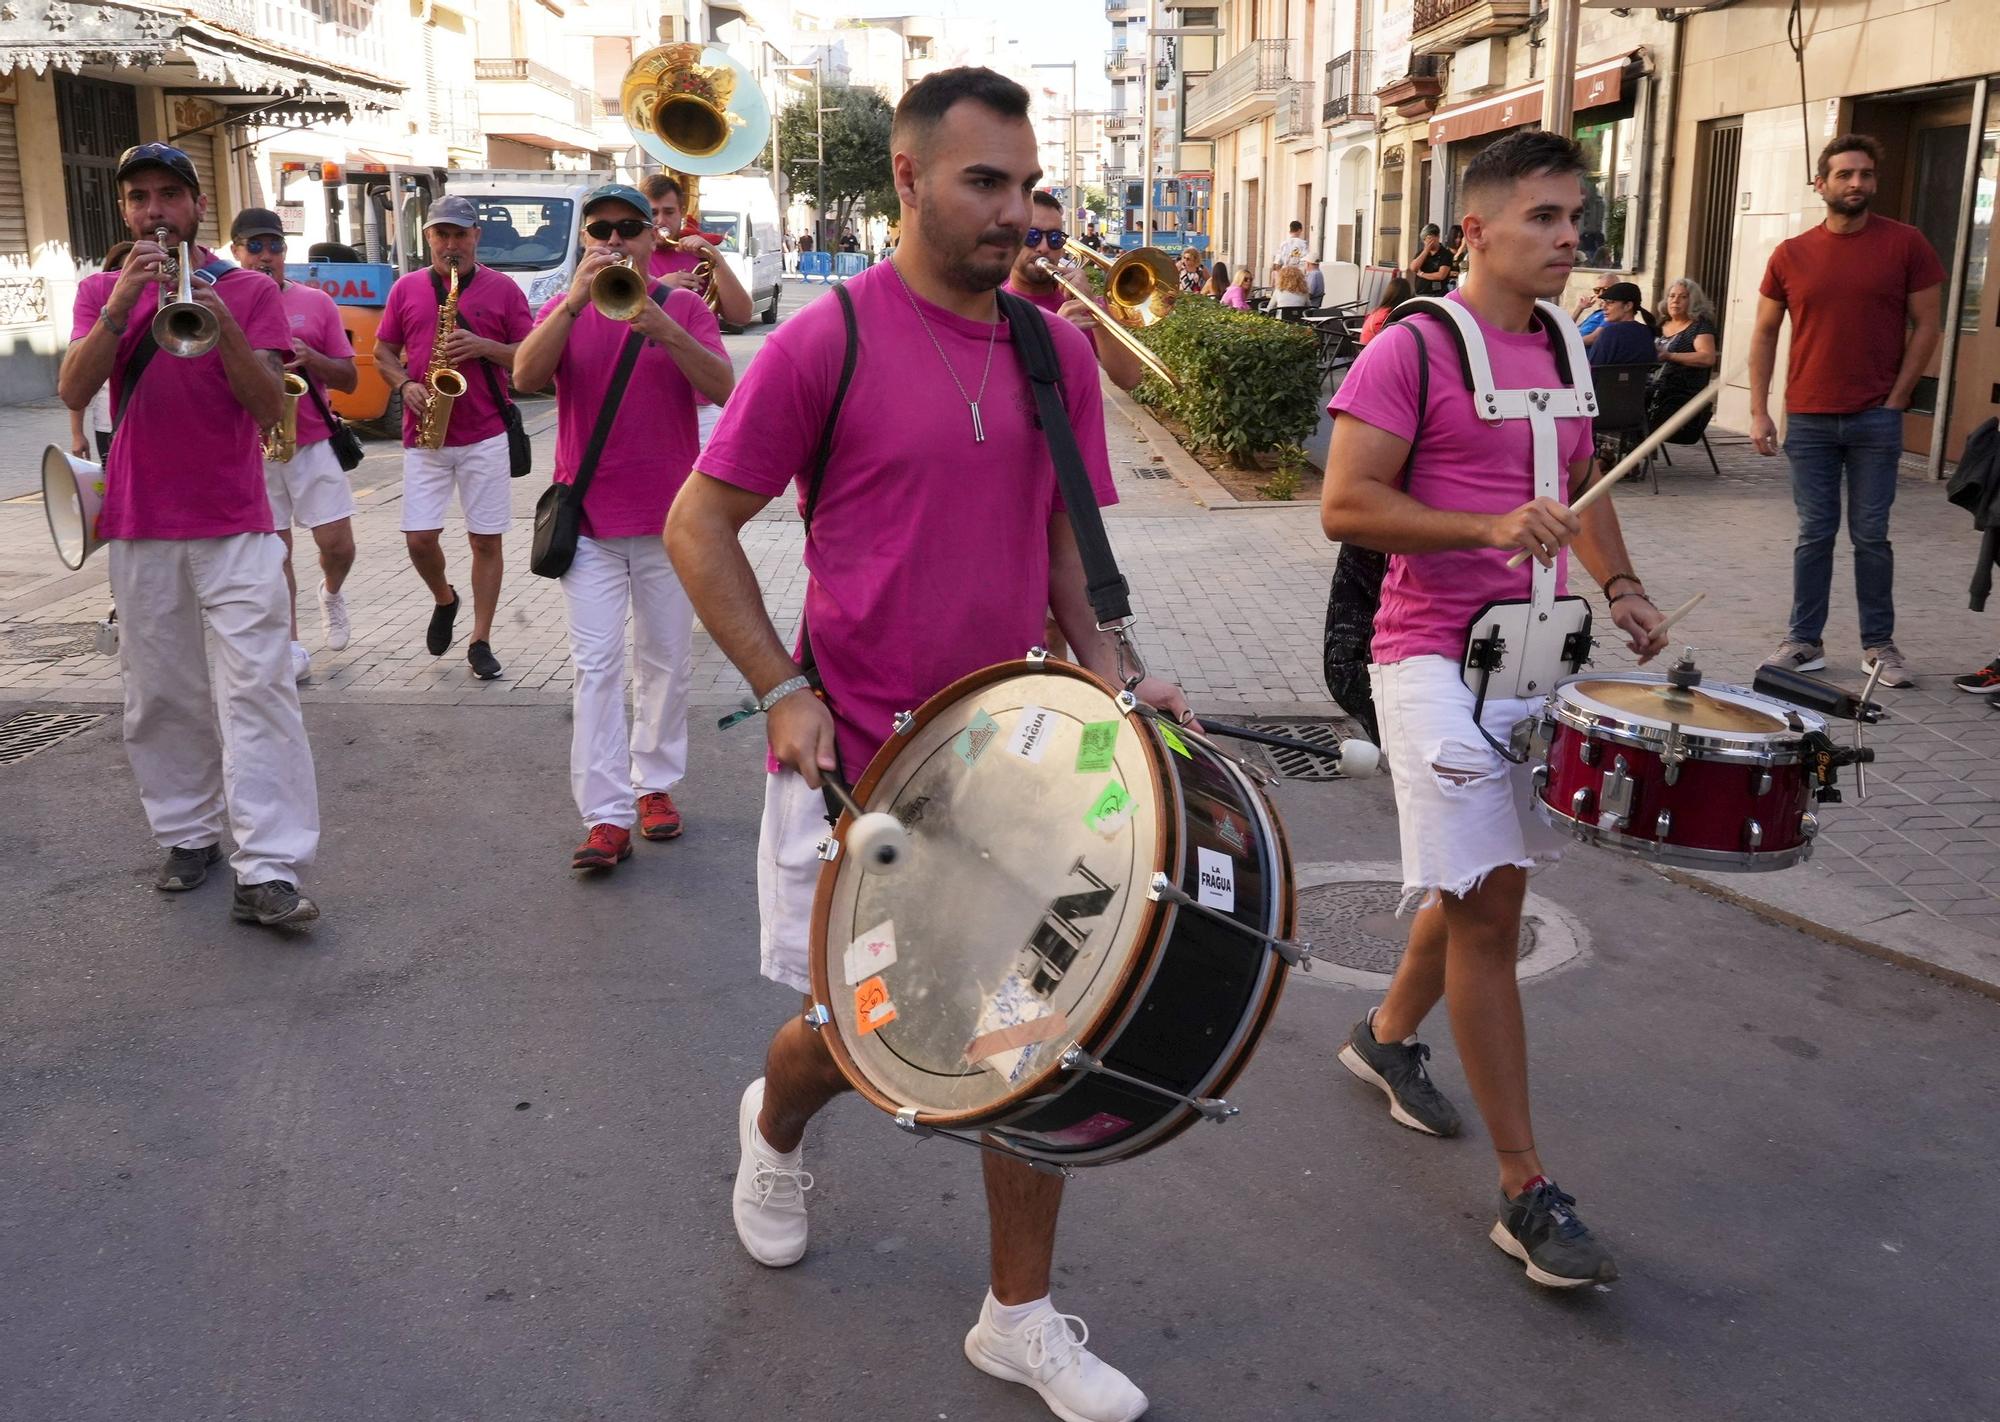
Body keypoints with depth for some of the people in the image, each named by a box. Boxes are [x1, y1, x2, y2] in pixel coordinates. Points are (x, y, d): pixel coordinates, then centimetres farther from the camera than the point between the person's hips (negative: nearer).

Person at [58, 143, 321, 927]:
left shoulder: (248, 291, 4)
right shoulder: (102, 290, 11)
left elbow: (271, 407, -8)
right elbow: (73, 391, -6)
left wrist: (222, 323, -23)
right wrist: (120, 305, -19)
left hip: (234, 524, -3)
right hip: (138, 526, 3)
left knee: (256, 690, -11)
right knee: (161, 696, 8)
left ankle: (268, 873, -14)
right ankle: (188, 837, 21)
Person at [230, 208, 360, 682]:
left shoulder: (316, 302, 6)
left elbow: (349, 378, 6)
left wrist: (310, 358, -13)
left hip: (312, 442, 0)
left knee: (337, 542, -4)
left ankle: (332, 594, 31)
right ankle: (292, 651, 12)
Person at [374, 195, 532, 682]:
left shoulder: (502, 289, 3)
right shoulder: (406, 288, 8)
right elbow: (383, 352, 13)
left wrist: (483, 346, -15)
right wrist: (405, 385, -7)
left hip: (485, 436, -1)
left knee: (486, 540, 0)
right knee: (419, 538, -2)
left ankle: (480, 641, 9)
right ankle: (444, 600, 29)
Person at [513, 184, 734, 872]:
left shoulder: (684, 306, 3)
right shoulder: (564, 309, 5)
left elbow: (722, 388, -13)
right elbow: (526, 375, -14)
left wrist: (665, 331, -28)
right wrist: (576, 299, -25)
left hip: (669, 518, 1)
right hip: (588, 518, 0)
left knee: (666, 661, 10)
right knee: (596, 666, -5)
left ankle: (655, 784, 25)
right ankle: (606, 817, -6)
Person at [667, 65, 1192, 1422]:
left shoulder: (1057, 351, 6)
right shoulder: (825, 341, -10)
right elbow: (699, 524, -5)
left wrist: (1111, 673, -2)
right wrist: (783, 688, -14)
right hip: (853, 763, -4)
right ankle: (775, 1128, 46)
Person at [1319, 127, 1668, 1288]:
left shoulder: (1562, 350, 13)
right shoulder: (1412, 348, -10)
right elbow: (1345, 505, -16)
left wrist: (1621, 585, 8)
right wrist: (1490, 527, -26)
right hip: (1439, 659, -8)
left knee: (1486, 880, 18)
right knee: (1488, 907, -8)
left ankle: (1389, 1037, 45)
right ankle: (1528, 1193, 0)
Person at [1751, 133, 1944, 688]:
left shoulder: (1906, 245, 0)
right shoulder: (1791, 255, 4)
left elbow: (1925, 326, 2)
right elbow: (1765, 334, 9)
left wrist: (1895, 400, -4)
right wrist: (1759, 411, 3)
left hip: (1875, 420, -1)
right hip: (1808, 420, 1)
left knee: (1871, 535, 3)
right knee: (1814, 534, 7)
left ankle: (1879, 644, 13)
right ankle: (1804, 640, 15)